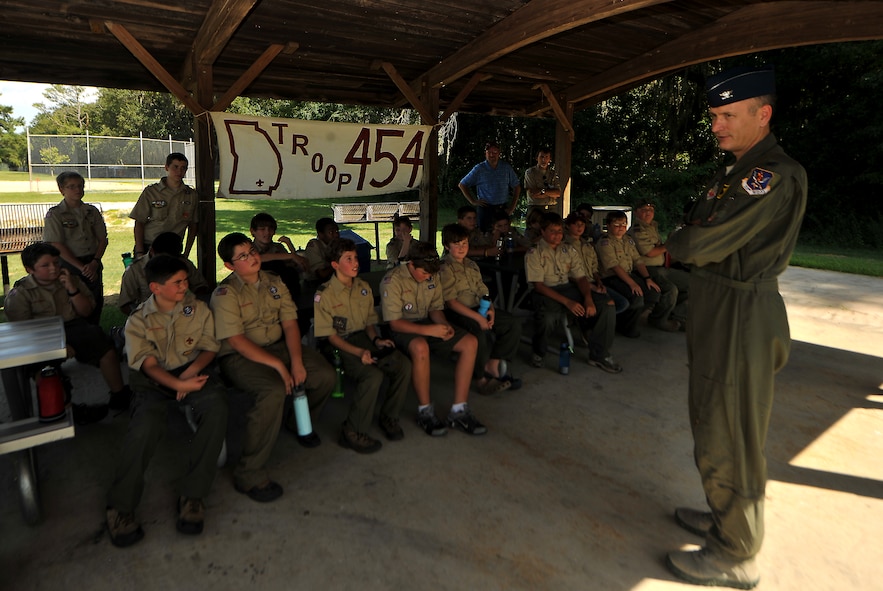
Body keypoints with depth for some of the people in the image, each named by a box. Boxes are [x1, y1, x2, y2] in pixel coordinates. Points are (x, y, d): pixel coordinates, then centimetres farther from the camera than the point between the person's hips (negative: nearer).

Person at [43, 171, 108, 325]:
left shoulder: (92, 211, 9)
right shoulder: (55, 214, -3)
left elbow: (103, 239, 6)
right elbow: (57, 246, -9)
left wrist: (95, 262, -9)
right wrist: (81, 267, -14)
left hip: (93, 264, 4)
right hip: (69, 265, -4)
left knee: (96, 304, 5)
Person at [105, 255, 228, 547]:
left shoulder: (198, 309, 9)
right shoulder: (138, 320, 4)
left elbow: (210, 347, 5)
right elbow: (147, 362, -7)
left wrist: (191, 371, -15)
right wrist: (177, 384, -24)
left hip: (192, 373, 1)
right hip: (155, 382, -1)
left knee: (216, 404, -32)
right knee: (147, 422, -33)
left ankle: (192, 493, -23)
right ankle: (120, 506, -15)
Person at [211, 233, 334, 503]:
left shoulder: (274, 283, 7)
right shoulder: (225, 294, -10)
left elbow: (290, 323, 1)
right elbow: (236, 340, -18)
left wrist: (296, 361, -15)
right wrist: (279, 365, -24)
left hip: (278, 346, 6)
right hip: (239, 357, -6)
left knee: (325, 375, -12)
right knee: (274, 391, -35)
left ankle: (298, 422, 22)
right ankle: (250, 475, -20)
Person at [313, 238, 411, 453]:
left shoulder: (364, 287, 10)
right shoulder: (324, 295, -8)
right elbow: (331, 336, -10)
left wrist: (376, 339, -5)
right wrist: (359, 352, -23)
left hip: (364, 338, 6)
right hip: (340, 346, -6)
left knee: (404, 364, -19)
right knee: (374, 375, -32)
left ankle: (388, 417, 2)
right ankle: (352, 433, -14)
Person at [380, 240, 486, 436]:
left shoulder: (432, 276, 3)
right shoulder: (393, 280, -17)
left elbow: (436, 308, 11)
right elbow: (394, 323, -21)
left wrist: (444, 325, -12)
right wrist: (429, 330, -30)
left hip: (426, 323, 7)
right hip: (401, 329, -7)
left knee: (470, 343, -12)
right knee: (420, 347, -41)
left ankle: (458, 411, -11)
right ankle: (425, 412, -21)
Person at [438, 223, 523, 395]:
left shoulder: (471, 265, 17)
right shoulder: (445, 269, -8)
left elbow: (483, 291, 15)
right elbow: (451, 302, -16)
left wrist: (491, 310, -7)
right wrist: (478, 318, -22)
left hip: (479, 308, 8)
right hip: (457, 313, -8)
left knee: (513, 324, -7)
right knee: (484, 333, -34)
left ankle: (493, 364, -1)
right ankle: (480, 377, -13)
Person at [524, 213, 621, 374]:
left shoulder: (569, 251, 14)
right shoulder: (534, 254, -2)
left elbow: (581, 277, 9)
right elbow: (538, 285, -11)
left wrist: (588, 298, -13)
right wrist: (567, 302, -21)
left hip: (569, 288, 5)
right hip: (546, 292, -5)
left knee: (608, 304, -14)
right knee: (546, 318, -40)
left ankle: (599, 355, -3)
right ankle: (538, 353, -7)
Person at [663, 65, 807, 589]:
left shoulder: (777, 175, -19)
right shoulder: (735, 170, 14)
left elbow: (700, 243, -23)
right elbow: (697, 229, 16)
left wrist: (676, 242, -3)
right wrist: (691, 241, -6)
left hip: (741, 315, -10)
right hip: (715, 309, 10)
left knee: (728, 434, 0)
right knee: (713, 423, 20)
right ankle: (724, 515, 39)